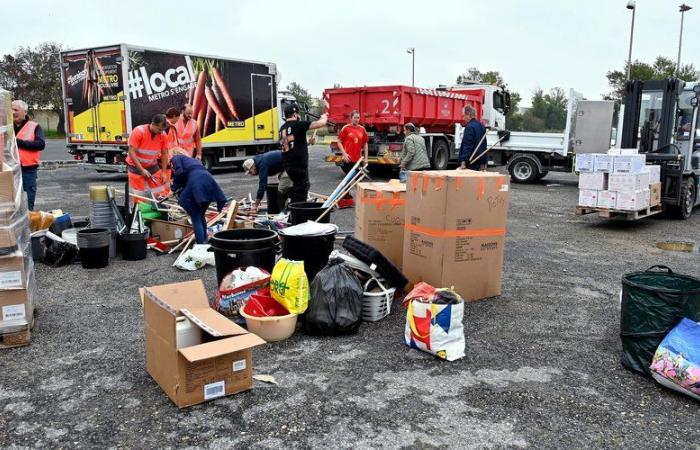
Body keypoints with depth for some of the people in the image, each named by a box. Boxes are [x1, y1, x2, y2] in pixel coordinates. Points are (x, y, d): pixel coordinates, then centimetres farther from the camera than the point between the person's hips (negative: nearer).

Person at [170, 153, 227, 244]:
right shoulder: (194, 159, 39)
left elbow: (180, 172, 2)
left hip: (196, 183, -6)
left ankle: (201, 244, -4)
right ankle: (205, 242, 24)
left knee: (195, 217, 0)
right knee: (201, 215, 21)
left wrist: (175, 186, 15)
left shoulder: (176, 157, 21)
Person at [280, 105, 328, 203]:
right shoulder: (298, 124, -11)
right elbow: (321, 123, -13)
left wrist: (307, 142, 28)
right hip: (298, 164, -8)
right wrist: (324, 117, 8)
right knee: (301, 189, 0)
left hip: (287, 164, 8)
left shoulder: (283, 127, 11)